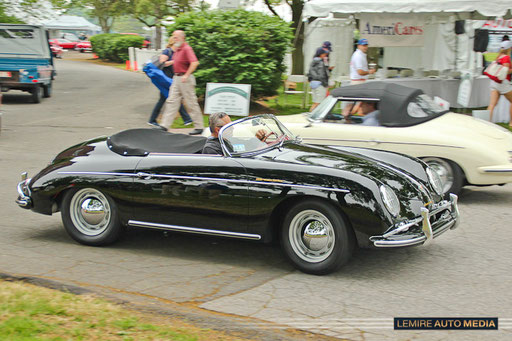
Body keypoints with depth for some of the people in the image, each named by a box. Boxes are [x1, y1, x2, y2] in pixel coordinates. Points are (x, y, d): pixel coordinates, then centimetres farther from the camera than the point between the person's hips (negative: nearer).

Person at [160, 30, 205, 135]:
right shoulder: (177, 49, 13)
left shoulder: (187, 48, -15)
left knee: (191, 103, -3)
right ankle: (164, 126, 8)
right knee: (171, 101, 7)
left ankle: (199, 127, 6)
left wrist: (186, 75, -27)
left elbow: (195, 63, -27)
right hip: (176, 78, 9)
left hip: (185, 79, -9)